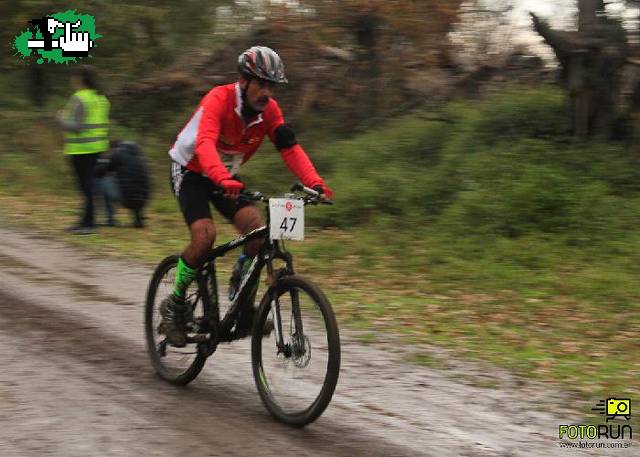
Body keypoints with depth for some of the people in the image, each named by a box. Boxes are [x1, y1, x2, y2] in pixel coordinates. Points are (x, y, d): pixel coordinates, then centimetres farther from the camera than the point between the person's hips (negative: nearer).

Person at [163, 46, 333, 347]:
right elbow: (204, 142, -45)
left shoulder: (269, 109, -13)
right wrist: (222, 179, -64)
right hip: (190, 171, -5)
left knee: (255, 226, -19)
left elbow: (289, 147, -20)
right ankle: (174, 305, -6)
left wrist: (314, 183, -37)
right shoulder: (219, 99, -30)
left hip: (226, 176, 5)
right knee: (205, 234, -26)